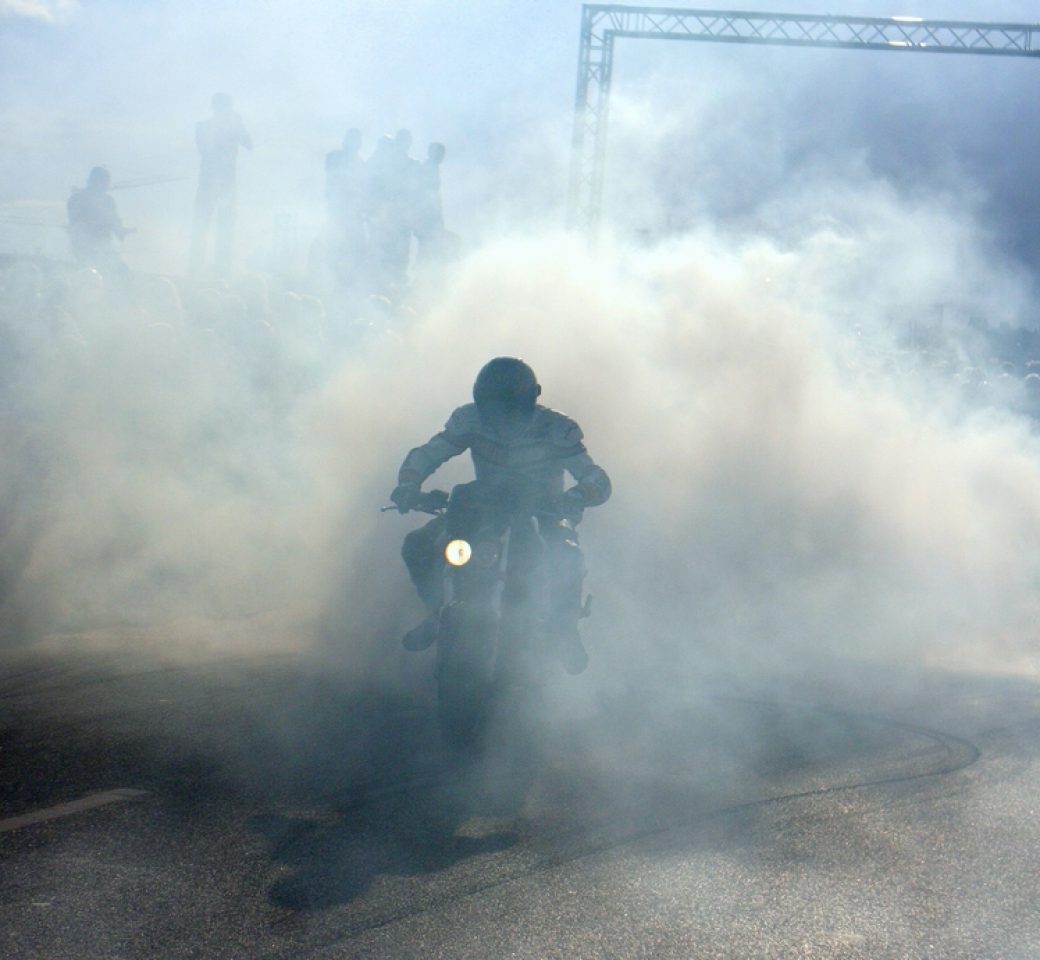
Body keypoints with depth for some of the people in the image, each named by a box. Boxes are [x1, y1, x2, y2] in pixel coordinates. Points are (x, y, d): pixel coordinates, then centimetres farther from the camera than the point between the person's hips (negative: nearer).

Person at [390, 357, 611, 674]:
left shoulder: (557, 430, -18)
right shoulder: (471, 419, -10)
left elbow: (597, 481, -23)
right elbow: (426, 454, -6)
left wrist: (573, 498, -48)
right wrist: (409, 482, -30)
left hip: (541, 512, -3)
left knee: (568, 559, -34)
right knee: (417, 545, -16)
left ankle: (565, 633, -6)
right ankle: (437, 614, 12)